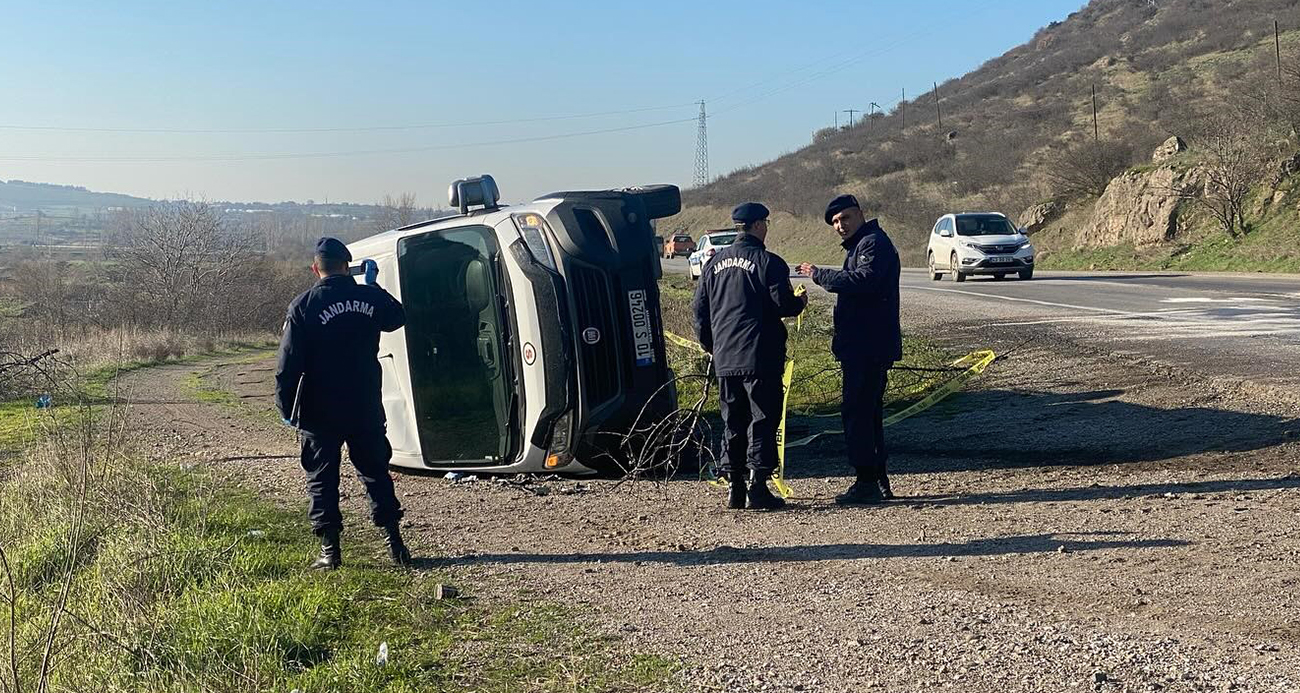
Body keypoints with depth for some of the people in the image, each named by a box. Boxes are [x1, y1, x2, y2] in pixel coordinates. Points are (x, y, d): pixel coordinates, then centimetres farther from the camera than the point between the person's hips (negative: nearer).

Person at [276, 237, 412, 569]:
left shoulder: (303, 306, -10)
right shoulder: (370, 297, -1)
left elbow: (289, 364, -10)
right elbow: (397, 317, 22)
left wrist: (286, 406, 0)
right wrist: (373, 284, 29)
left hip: (319, 413, -3)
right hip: (366, 409, 3)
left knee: (321, 479, 8)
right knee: (375, 472, 14)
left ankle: (330, 550, 8)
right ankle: (395, 543, 13)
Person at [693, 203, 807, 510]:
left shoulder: (714, 263, 10)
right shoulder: (768, 262, -8)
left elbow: (700, 309, 12)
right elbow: (784, 305, -12)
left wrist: (709, 343, 24)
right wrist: (800, 302, 11)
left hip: (725, 358, 6)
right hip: (760, 358, -5)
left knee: (733, 422, 12)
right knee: (763, 420, 0)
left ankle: (735, 488, 14)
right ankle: (758, 487, -3)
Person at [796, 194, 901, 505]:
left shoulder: (873, 242, -10)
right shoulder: (860, 245, 23)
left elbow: (864, 280, -27)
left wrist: (819, 275, -22)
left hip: (868, 347, -11)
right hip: (863, 346, 11)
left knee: (857, 411, -10)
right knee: (868, 411, 14)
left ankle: (867, 482, -7)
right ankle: (879, 481, 21)